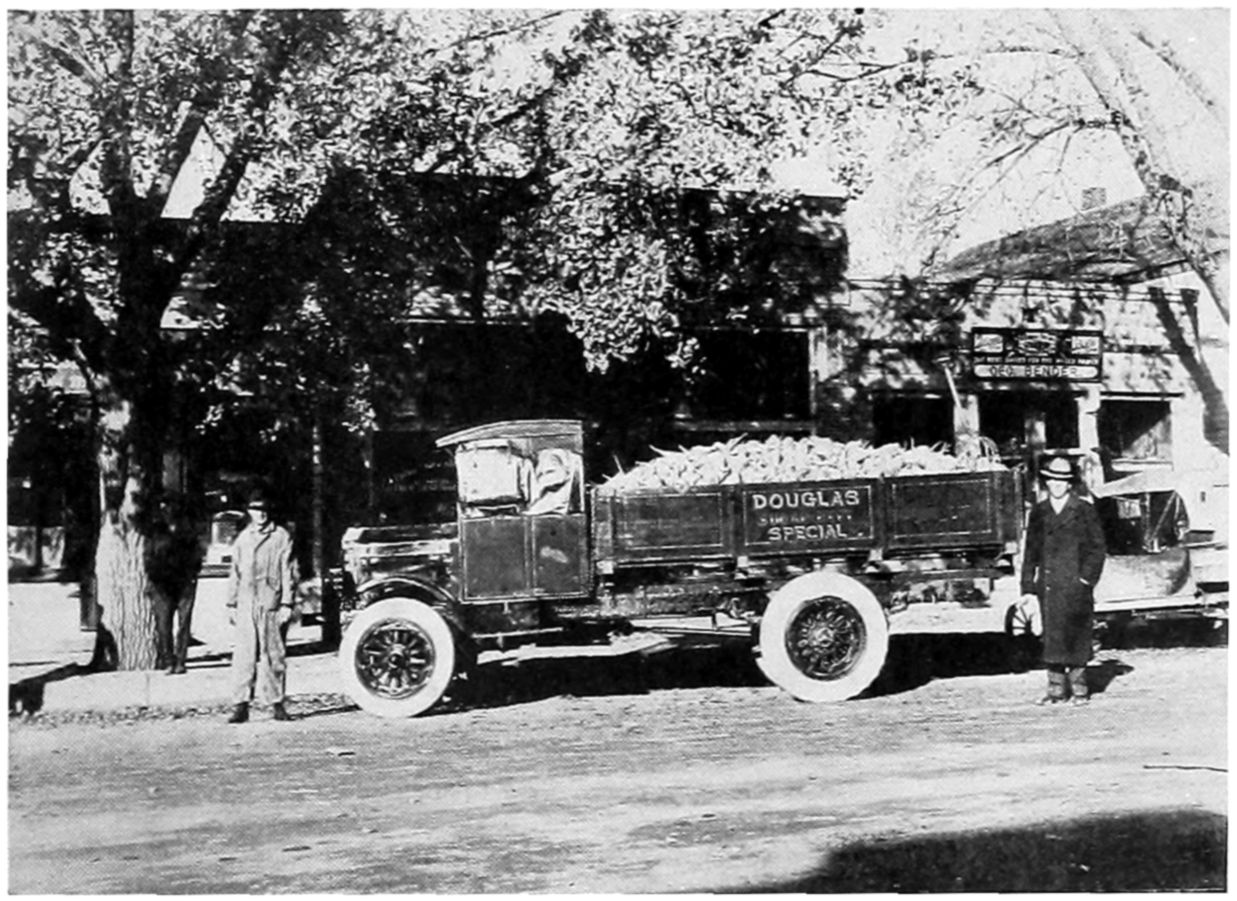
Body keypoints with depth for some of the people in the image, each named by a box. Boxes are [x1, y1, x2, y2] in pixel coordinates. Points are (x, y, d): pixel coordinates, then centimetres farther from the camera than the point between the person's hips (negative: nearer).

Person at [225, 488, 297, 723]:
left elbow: (288, 573, 0)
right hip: (246, 606, 3)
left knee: (274, 655, 2)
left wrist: (287, 604, -6)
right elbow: (235, 573, 17)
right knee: (243, 655, -1)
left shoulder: (281, 537, 3)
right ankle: (240, 705, 0)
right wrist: (231, 603, 12)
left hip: (271, 605, -3)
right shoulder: (242, 538, 14)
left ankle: (276, 704, 9)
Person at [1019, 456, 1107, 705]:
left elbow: (1097, 548, 3)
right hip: (1048, 585, 3)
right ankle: (1056, 687, 10)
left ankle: (1078, 687, 9)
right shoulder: (1038, 512, 12)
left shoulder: (1084, 510, 3)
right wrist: (1028, 587, 7)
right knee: (1051, 636, 4)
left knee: (1077, 635, 0)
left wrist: (1087, 578, -6)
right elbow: (1031, 551, 12)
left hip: (1076, 584, -3)